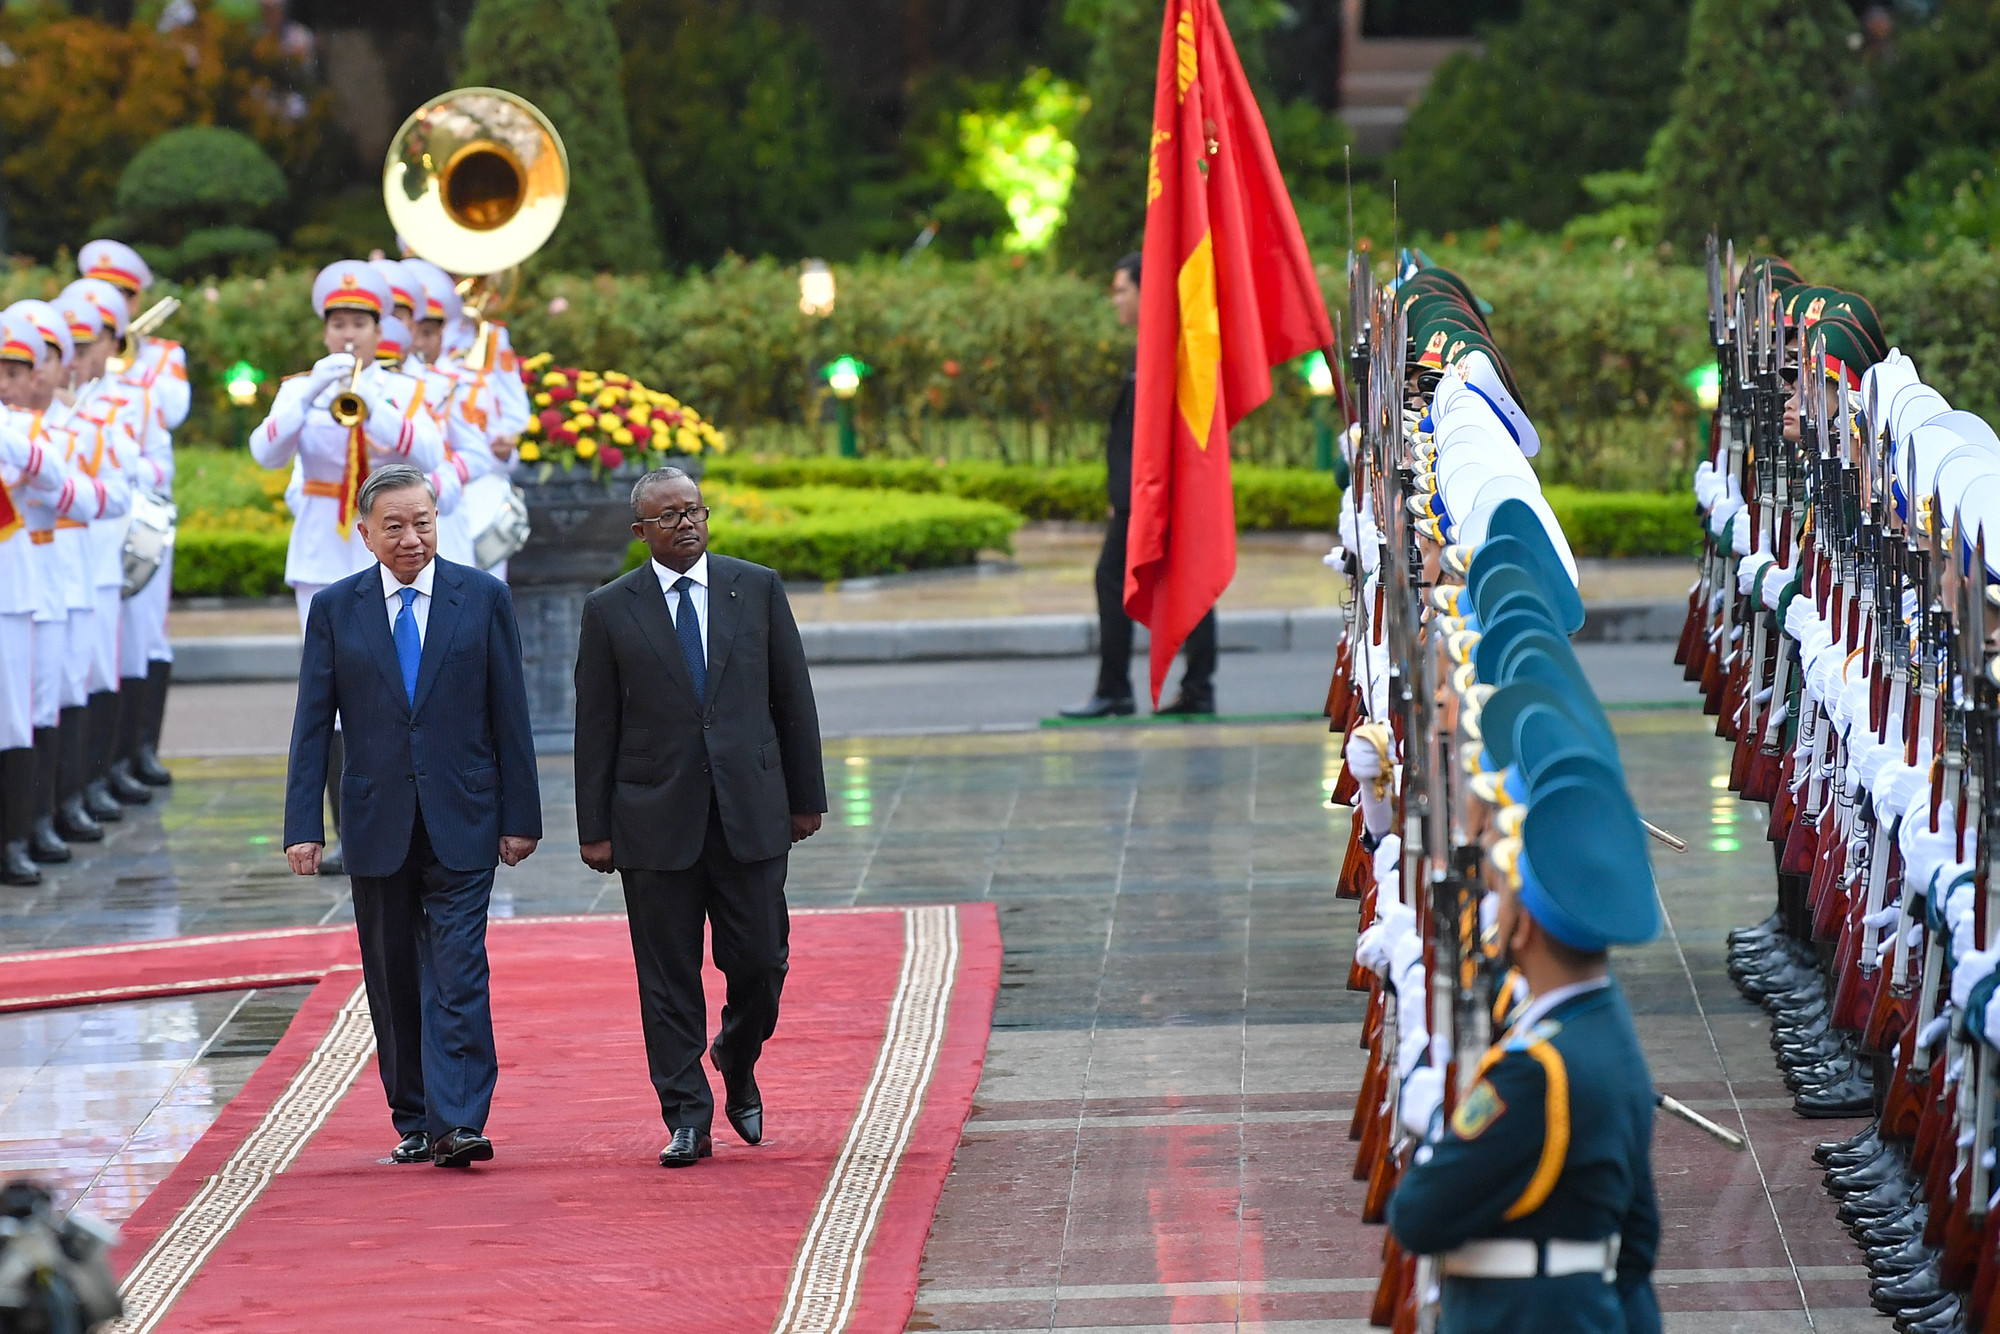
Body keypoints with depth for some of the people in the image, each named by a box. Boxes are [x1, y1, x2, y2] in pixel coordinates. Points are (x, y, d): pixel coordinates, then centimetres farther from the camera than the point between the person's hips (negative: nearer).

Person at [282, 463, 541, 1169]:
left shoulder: (484, 598, 2)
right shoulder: (334, 608, 4)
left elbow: (510, 715, 3)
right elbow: (312, 726, 3)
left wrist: (520, 816, 0)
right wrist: (304, 827, -4)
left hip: (462, 822, -2)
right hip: (377, 825, 2)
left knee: (457, 975, -11)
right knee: (393, 981, 8)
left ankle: (457, 1124, -16)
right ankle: (413, 1124, 18)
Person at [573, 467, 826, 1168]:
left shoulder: (757, 588, 6)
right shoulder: (610, 610, 3)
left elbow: (793, 698, 9)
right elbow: (596, 727, 3)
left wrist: (806, 796, 6)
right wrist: (595, 828, 0)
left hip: (752, 813, 1)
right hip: (656, 820, -1)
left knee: (760, 963, 2)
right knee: (669, 978, 0)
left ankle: (738, 1074, 29)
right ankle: (687, 1118, 7)